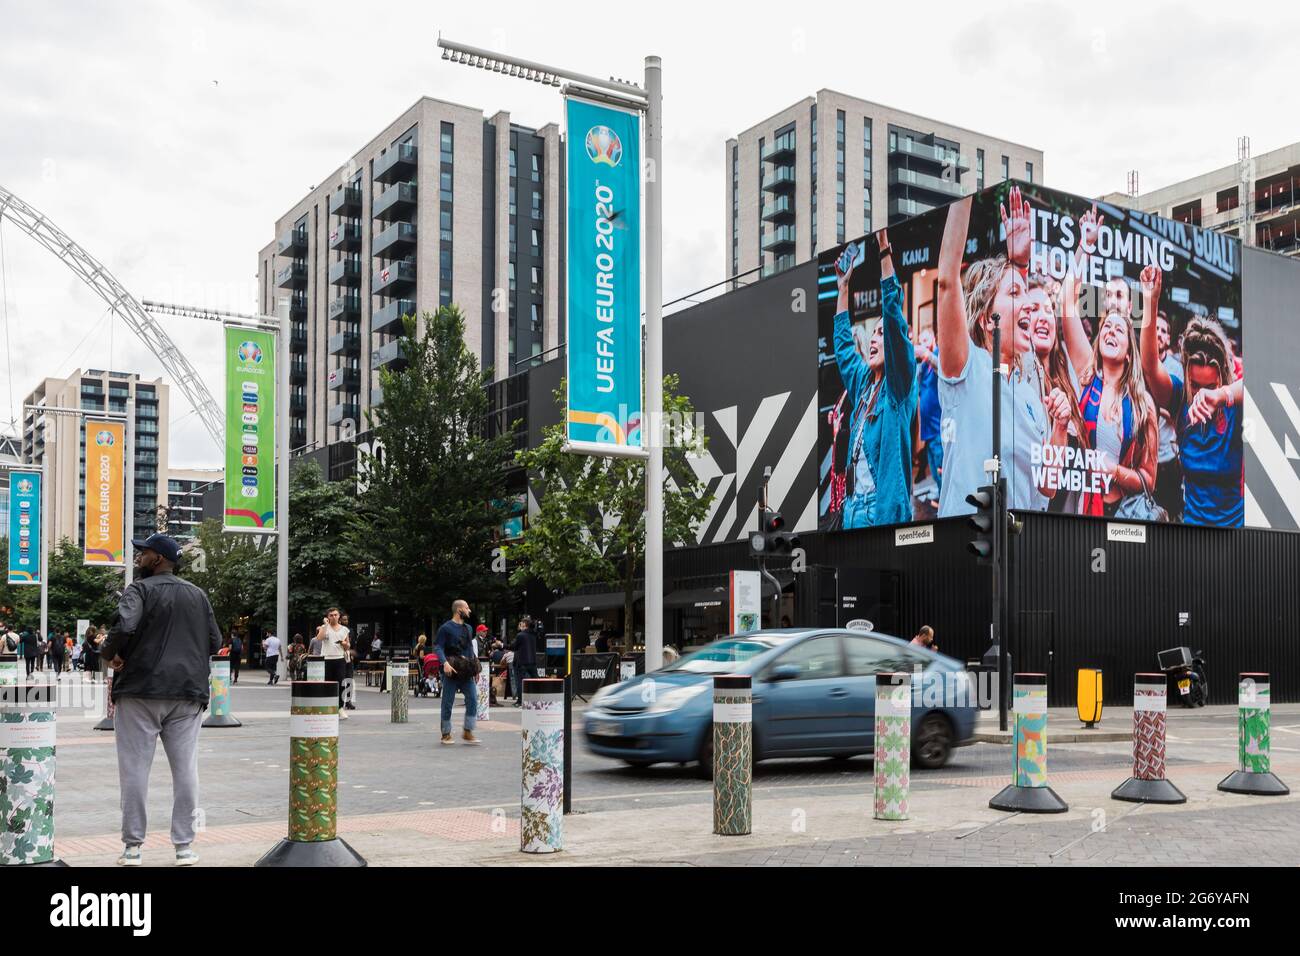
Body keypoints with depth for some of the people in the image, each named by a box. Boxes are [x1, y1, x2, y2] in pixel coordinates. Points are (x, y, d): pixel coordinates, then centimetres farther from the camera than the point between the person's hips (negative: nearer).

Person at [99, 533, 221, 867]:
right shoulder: (198, 595, 13)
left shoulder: (140, 590, -4)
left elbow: (124, 626, -21)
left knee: (135, 768, 3)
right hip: (188, 692, 4)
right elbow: (214, 642, 11)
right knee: (185, 768, 6)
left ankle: (133, 847, 6)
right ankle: (184, 846, 7)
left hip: (140, 690, -4)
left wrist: (109, 651, -3)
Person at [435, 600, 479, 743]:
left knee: (473, 699, -5)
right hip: (451, 671, -6)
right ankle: (446, 734, 13)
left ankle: (468, 733, 2)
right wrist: (445, 663, -27)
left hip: (466, 671, 6)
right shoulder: (446, 628, -5)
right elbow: (438, 647, -12)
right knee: (448, 702, 2)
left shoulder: (468, 628, 16)